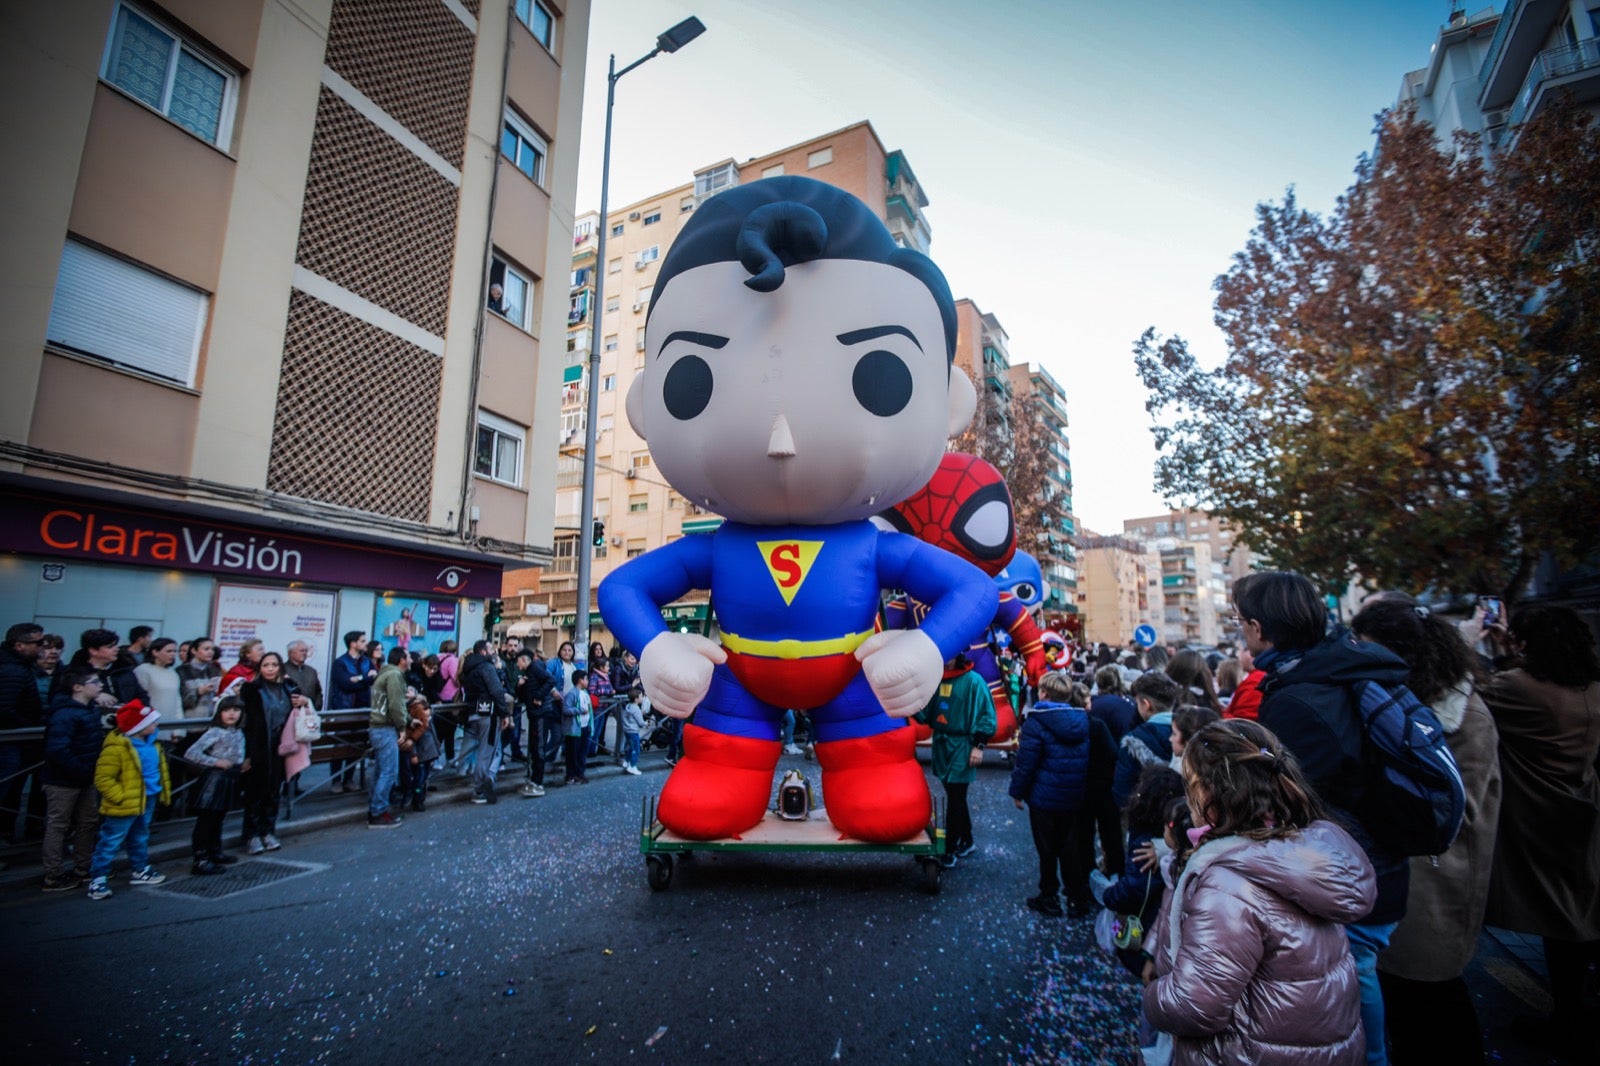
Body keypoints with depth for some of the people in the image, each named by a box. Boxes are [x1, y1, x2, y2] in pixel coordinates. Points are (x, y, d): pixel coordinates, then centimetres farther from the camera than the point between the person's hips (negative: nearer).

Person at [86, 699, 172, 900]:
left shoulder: (151, 743, 5)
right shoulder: (117, 748, -22)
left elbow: (160, 769, 17)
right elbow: (103, 779, -21)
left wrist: (164, 791, 15)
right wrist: (120, 797, -22)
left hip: (147, 800, 9)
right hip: (126, 805, -9)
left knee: (141, 837, 21)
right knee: (111, 841, -1)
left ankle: (141, 869, 34)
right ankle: (97, 879, 9)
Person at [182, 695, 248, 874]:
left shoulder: (239, 733, 8)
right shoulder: (215, 733, -13)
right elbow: (191, 753, -20)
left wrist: (243, 764, 2)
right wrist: (216, 762, -20)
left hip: (231, 780, 7)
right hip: (215, 779, -7)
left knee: (218, 819, 20)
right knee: (206, 821, 0)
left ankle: (215, 853, 32)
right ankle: (201, 860, 5)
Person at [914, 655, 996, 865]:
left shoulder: (973, 681, -10)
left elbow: (986, 714, -10)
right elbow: (926, 713, 8)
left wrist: (979, 745, -15)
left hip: (961, 747, -6)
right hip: (941, 746, 6)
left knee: (955, 799, -2)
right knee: (956, 797, 17)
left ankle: (950, 849, 9)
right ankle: (966, 841, 32)